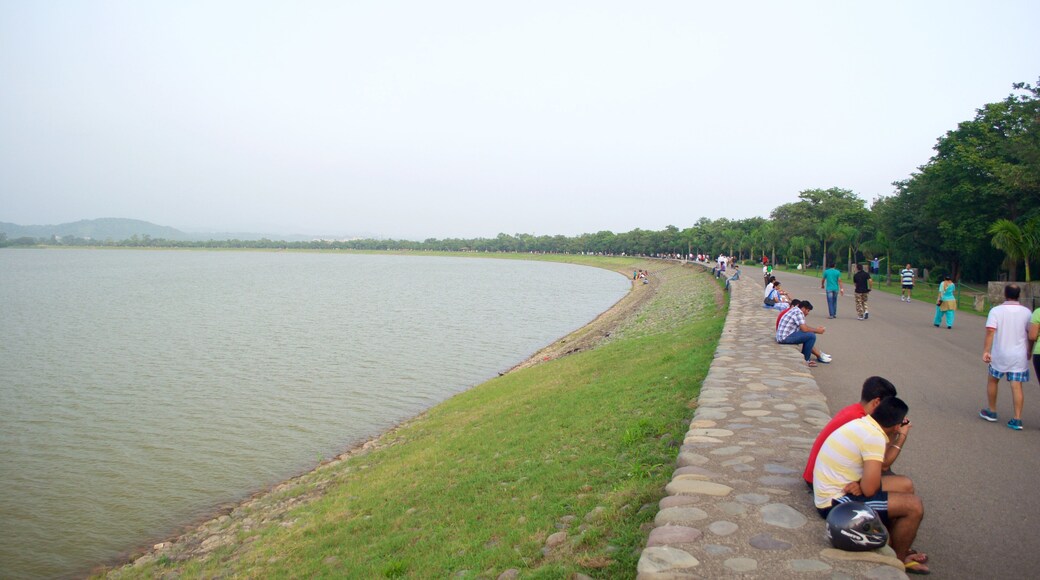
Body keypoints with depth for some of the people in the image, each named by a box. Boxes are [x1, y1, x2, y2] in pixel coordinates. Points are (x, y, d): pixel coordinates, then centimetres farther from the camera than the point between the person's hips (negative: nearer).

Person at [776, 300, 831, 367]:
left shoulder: (796, 310, 17)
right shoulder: (798, 312, -14)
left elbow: (804, 326, 26)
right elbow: (804, 329, -19)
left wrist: (816, 328, 18)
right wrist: (817, 331, -5)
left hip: (782, 336, 11)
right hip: (786, 337, -11)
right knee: (811, 336, -14)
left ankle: (819, 355, 27)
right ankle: (805, 360, -4)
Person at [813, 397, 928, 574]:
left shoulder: (863, 423, 4)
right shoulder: (875, 437, -24)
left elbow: (879, 464, 17)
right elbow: (869, 490, -26)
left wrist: (894, 437, 14)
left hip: (833, 489, 10)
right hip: (836, 502, -10)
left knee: (905, 485, 17)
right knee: (914, 505, -9)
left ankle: (896, 545, 31)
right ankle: (898, 559, 15)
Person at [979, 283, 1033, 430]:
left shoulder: (996, 311, -7)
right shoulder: (1026, 312, 1)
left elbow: (990, 331, -16)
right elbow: (1031, 335, 5)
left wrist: (986, 351, -15)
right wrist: (1029, 352, 19)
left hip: (1000, 355, -2)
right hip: (1019, 356, 2)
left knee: (992, 380, 17)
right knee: (1017, 386, 2)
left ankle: (992, 412, 25)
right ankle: (1017, 419, -1)